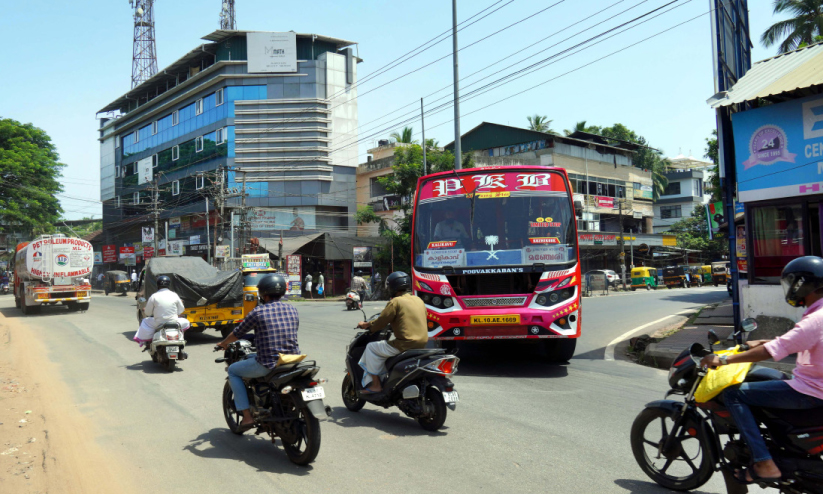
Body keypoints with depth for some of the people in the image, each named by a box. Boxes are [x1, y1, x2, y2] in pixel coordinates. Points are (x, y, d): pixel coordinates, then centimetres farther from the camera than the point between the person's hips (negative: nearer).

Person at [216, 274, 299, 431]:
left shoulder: (259, 312, -7)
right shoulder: (292, 309, 6)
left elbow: (238, 332, 4)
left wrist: (223, 343, 26)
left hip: (269, 364, -6)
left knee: (232, 371, 19)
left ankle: (247, 416, 10)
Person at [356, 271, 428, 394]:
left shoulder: (396, 302, -9)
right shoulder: (418, 300, 14)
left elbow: (381, 322, -9)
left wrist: (367, 325, 9)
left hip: (405, 343, -9)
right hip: (422, 344, 9)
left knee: (371, 348, 5)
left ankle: (376, 385, 3)